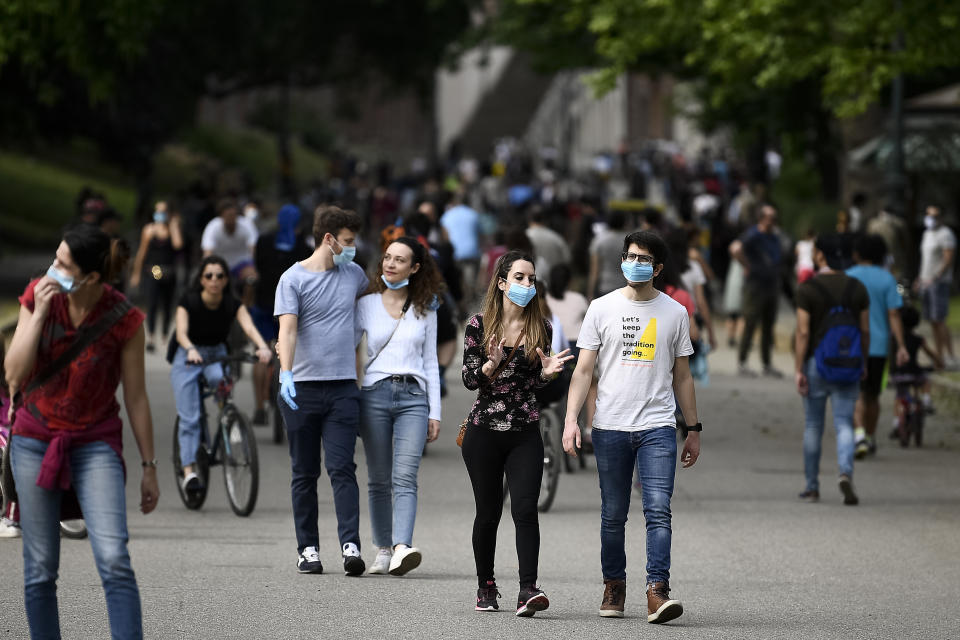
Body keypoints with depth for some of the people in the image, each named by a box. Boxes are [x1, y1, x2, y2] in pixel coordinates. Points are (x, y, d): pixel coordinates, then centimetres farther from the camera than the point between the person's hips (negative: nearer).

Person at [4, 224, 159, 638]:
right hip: (34, 440, 3)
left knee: (114, 561, -17)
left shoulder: (124, 320, -13)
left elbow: (136, 397, -4)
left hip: (95, 444, -2)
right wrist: (39, 313, -20)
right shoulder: (38, 296, -6)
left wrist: (149, 467, 0)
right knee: (40, 570, 4)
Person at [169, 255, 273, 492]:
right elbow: (181, 332, -30)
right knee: (189, 417, -16)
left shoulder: (233, 304, -10)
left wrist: (262, 346, -48)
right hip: (187, 357, -2)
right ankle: (189, 470, -18)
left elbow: (249, 327, -27)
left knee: (220, 380, -34)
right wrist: (191, 350, -52)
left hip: (217, 356, 2)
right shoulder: (189, 301, -16)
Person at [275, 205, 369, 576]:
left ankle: (351, 546, -17)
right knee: (305, 474, 5)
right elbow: (287, 329, -14)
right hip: (303, 387, -2)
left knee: (342, 469, -9)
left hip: (343, 386, 2)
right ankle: (308, 549, 10)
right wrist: (285, 374, -26)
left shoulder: (353, 274, 13)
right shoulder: (294, 279, -1)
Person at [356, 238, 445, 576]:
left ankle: (402, 549, -28)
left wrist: (434, 413, 9)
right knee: (379, 480, 2)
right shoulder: (366, 305, 9)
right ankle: (383, 549, 11)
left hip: (413, 397, 0)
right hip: (375, 393, 1)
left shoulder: (425, 310, 12)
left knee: (405, 478, -14)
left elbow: (430, 362, 13)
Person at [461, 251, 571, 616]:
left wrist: (547, 372, -10)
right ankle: (486, 586, 23)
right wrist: (491, 365, -22)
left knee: (525, 508, -13)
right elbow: (469, 380, -3)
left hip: (525, 435, 1)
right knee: (488, 512, 6)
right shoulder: (480, 325, -1)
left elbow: (534, 384, 11)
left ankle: (528, 590, -20)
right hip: (484, 432, -1)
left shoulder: (541, 328, 4)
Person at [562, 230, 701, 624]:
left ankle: (657, 591, -19)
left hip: (658, 427, 0)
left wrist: (693, 429, 14)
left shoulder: (674, 312, 9)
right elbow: (583, 370, 4)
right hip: (610, 427, 0)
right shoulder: (602, 308, 6)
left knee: (658, 509, -13)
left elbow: (682, 377, 15)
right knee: (613, 515, 7)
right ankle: (613, 587, 21)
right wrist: (571, 419, -7)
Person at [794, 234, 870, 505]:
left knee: (813, 426, 10)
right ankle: (845, 472, -25)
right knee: (844, 424, 0)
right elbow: (865, 330, 4)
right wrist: (863, 363, 16)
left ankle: (812, 486, 17)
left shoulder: (807, 289, -9)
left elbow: (803, 333, -12)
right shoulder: (857, 288, 1)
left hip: (816, 363, -2)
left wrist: (798, 370, -10)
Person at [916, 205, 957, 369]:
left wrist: (934, 278, -23)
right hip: (927, 282, 9)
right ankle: (939, 358, 8)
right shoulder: (927, 234, 19)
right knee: (932, 321, 6)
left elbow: (948, 260, -17)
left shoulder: (945, 235, -10)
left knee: (939, 320, -14)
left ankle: (951, 359, -13)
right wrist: (920, 279, 19)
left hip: (940, 282, -9)